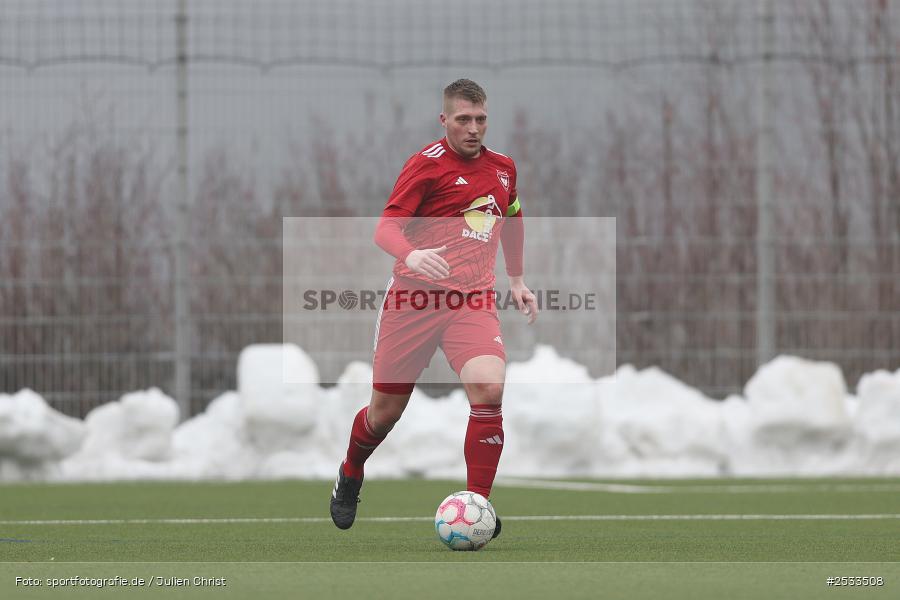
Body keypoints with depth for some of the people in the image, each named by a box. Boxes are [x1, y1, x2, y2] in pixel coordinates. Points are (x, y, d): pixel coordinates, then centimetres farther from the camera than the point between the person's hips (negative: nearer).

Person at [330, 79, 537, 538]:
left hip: (472, 301, 3)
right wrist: (413, 255, -33)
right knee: (386, 410, 6)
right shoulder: (427, 164, -6)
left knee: (489, 390, -23)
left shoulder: (502, 168, 11)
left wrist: (517, 280, 31)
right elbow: (385, 229, -13)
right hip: (414, 296, -3)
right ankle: (350, 475, 40)